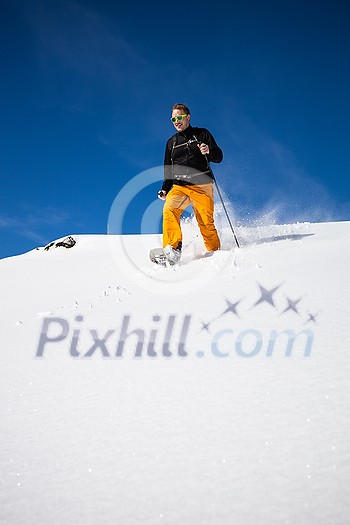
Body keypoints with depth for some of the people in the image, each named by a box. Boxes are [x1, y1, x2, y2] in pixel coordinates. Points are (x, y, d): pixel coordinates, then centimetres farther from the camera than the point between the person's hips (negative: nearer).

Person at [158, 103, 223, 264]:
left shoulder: (202, 134, 10)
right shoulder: (171, 142, 20)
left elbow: (219, 157, 6)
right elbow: (168, 170, 26)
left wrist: (209, 151, -16)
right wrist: (165, 189, 12)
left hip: (201, 186, -2)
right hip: (179, 187, 2)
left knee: (206, 224, -9)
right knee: (169, 209, -27)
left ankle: (215, 252, 9)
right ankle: (173, 248, -34)